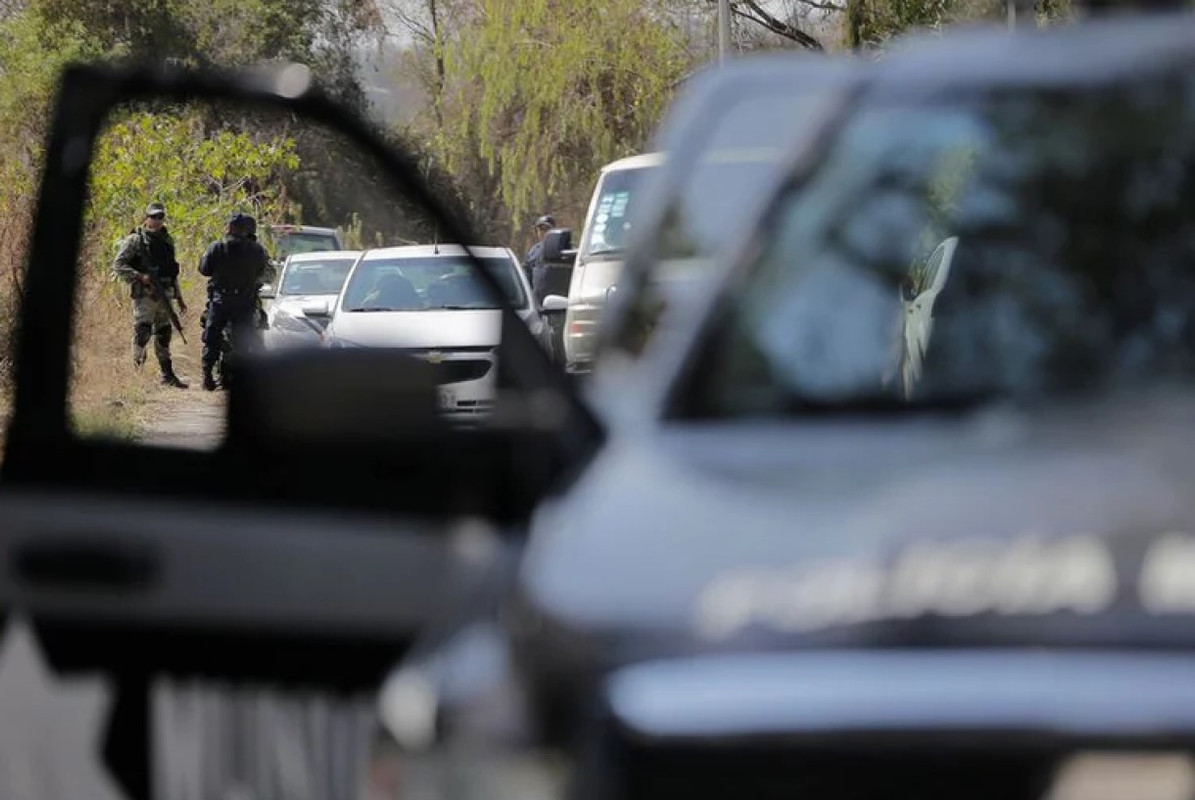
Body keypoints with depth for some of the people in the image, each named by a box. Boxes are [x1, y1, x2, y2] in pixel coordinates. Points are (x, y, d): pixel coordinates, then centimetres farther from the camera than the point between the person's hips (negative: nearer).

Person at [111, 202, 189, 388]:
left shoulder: (167, 241, 16)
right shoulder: (135, 240, -3)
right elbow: (118, 265, -8)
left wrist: (179, 297, 21)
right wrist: (139, 276, -19)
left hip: (164, 295, 6)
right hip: (144, 294, -6)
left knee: (164, 334, 10)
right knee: (143, 331, -16)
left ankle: (167, 375, 15)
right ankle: (136, 369, -6)